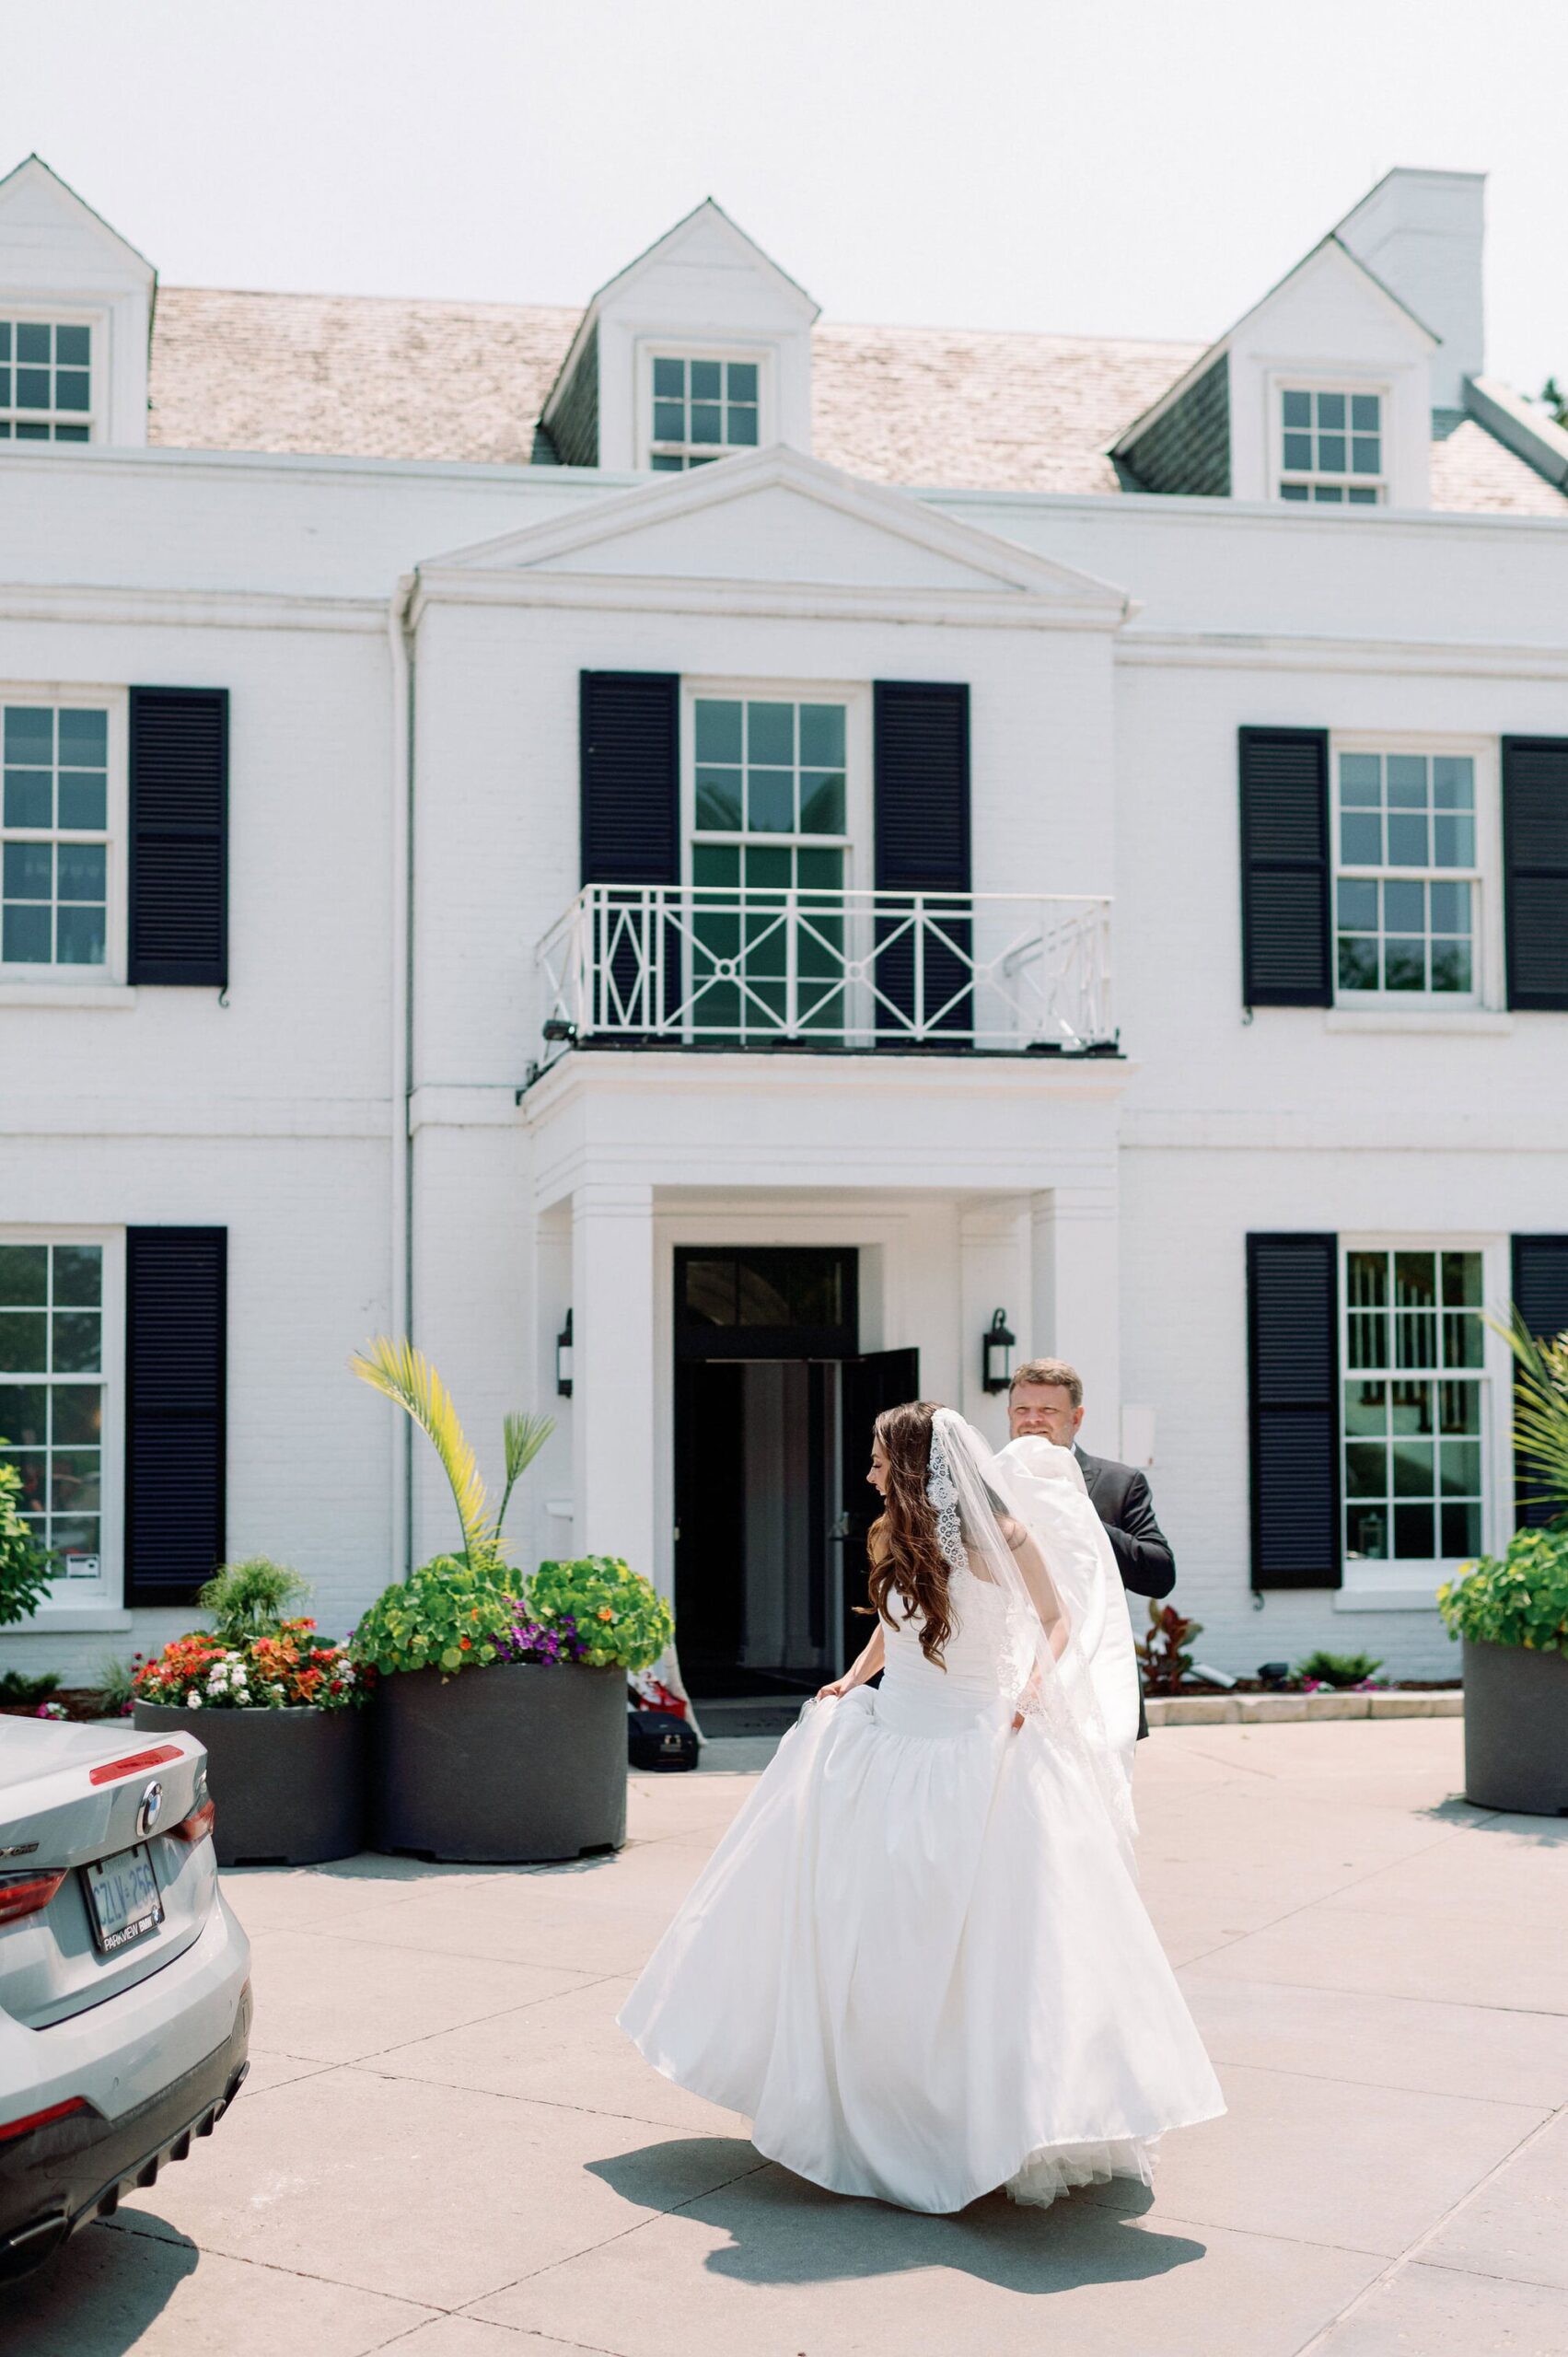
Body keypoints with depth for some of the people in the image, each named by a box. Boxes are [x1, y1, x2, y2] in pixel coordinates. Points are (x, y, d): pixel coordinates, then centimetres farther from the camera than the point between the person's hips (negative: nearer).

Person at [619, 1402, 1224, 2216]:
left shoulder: (997, 1536, -12)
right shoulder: (898, 1538, 6)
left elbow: (1059, 1619, -4)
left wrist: (1034, 1685, -19)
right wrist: (853, 1679, 10)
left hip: (971, 1751, -6)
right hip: (885, 1743, 6)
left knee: (985, 1933, -8)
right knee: (852, 1926, 11)